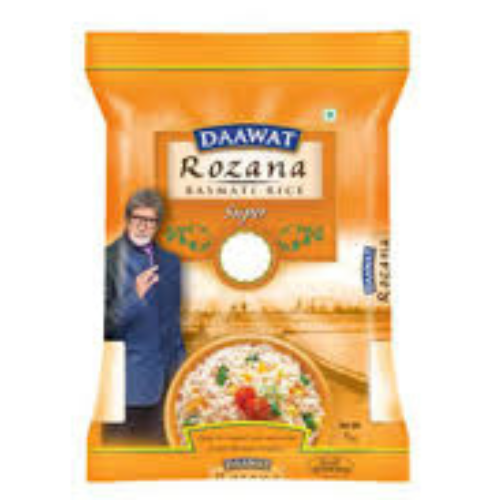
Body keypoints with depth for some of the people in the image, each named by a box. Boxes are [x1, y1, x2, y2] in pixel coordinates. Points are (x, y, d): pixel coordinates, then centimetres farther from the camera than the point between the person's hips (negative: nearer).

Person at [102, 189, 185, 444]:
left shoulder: (170, 262, 9)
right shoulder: (110, 258, -8)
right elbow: (107, 323, -12)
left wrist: (179, 372, 14)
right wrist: (134, 296, -29)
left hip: (162, 381, 5)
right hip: (126, 383, -5)